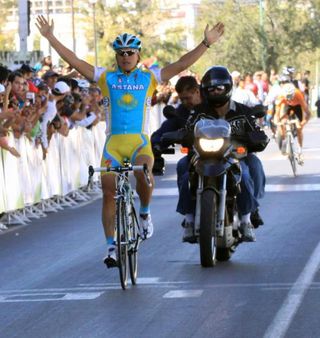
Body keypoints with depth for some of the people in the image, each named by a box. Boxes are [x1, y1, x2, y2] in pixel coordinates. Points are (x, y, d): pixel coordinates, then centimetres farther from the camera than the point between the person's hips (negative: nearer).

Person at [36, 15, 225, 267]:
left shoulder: (149, 78, 8)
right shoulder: (106, 77, 9)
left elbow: (182, 65, 3)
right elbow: (75, 62, 7)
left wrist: (206, 44, -4)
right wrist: (51, 38, 2)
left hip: (140, 141, -2)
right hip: (113, 142, 2)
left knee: (143, 175, -31)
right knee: (109, 192, -3)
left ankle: (145, 213, -1)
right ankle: (111, 246, 5)